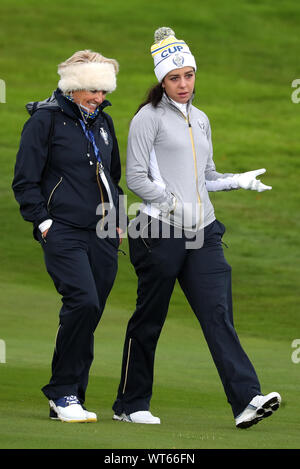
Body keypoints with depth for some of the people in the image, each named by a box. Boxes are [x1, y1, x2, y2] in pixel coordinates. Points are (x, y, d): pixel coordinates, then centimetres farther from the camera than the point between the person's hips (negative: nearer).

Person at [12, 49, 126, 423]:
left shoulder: (102, 122, 17)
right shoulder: (46, 120, -2)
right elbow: (25, 181, -3)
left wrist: (117, 221, 19)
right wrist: (43, 221, -11)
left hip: (102, 236, 6)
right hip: (63, 233, -6)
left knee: (88, 315, 3)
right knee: (83, 302, -22)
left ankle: (67, 401, 10)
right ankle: (62, 392, -10)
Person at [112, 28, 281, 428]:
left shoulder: (200, 120, 18)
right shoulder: (150, 117, -2)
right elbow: (136, 178, -7)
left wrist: (240, 181, 9)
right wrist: (176, 204, -15)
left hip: (202, 231, 5)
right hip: (161, 230, -5)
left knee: (218, 313, -7)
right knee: (149, 319, 3)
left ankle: (246, 399, -19)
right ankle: (130, 404, 16)